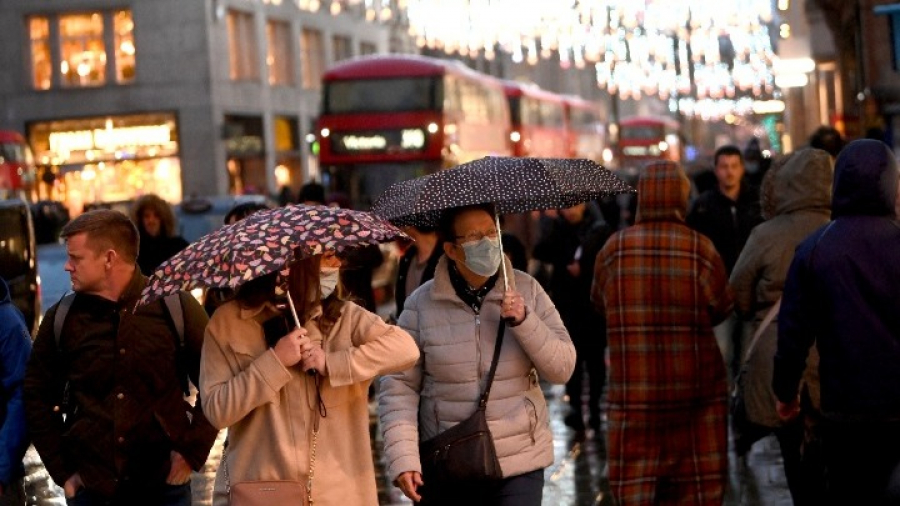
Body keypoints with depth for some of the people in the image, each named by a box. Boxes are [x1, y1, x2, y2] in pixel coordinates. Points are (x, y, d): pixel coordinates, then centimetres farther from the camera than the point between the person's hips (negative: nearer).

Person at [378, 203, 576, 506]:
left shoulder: (526, 290, 0)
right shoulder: (422, 305, -5)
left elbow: (562, 370, -2)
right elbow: (399, 386, -6)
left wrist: (524, 321, -16)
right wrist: (402, 459, -15)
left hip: (519, 466, 0)